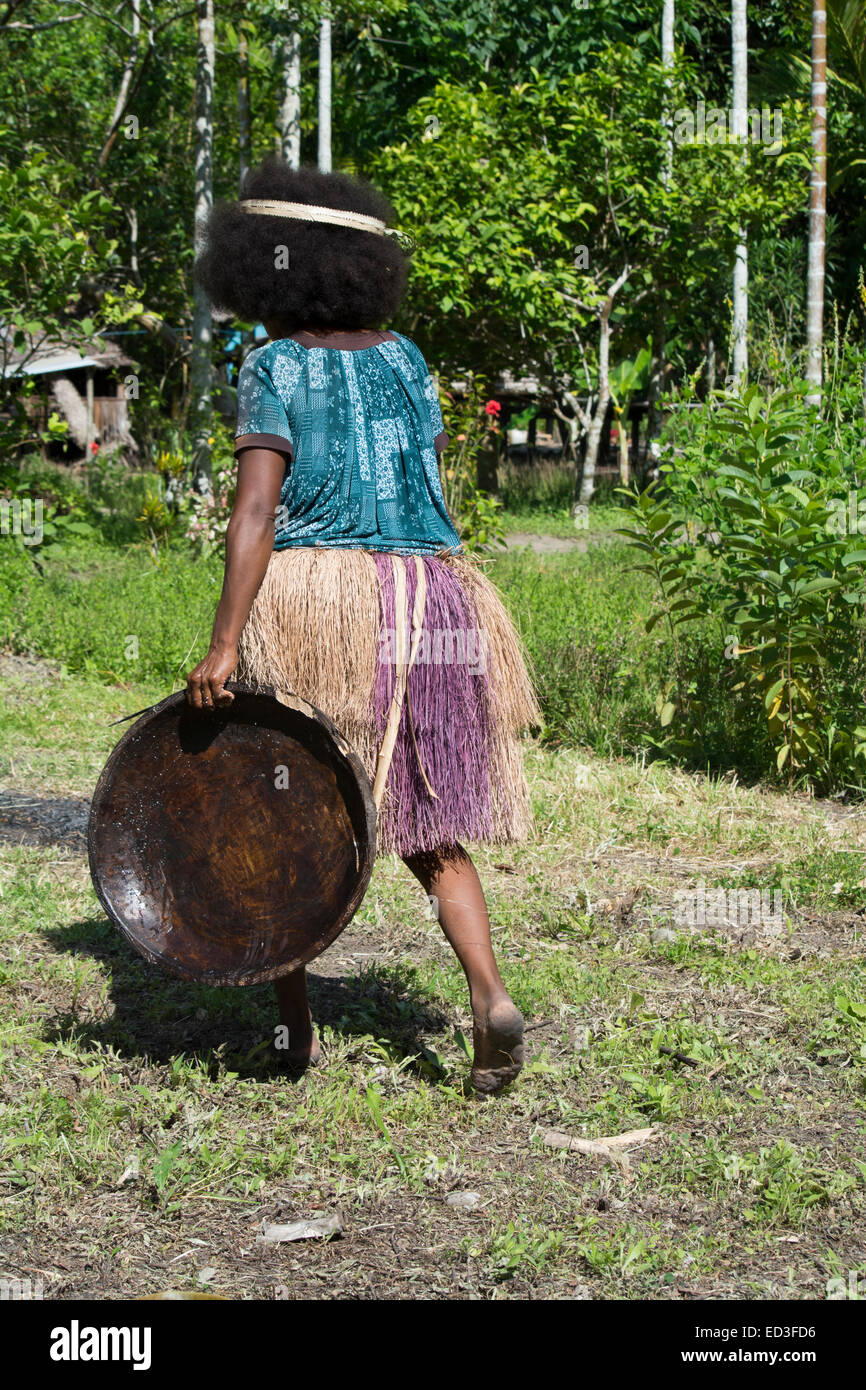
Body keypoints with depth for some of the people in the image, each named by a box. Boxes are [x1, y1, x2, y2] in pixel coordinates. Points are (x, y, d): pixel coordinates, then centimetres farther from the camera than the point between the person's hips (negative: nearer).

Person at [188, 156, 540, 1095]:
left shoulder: (276, 368, -4)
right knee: (430, 825, 12)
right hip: (425, 596, 5)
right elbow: (430, 493, 14)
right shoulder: (403, 358, 12)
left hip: (313, 594, -5)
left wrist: (223, 644, -19)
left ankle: (296, 1025, 13)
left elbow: (257, 508, -15)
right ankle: (488, 993, -8)